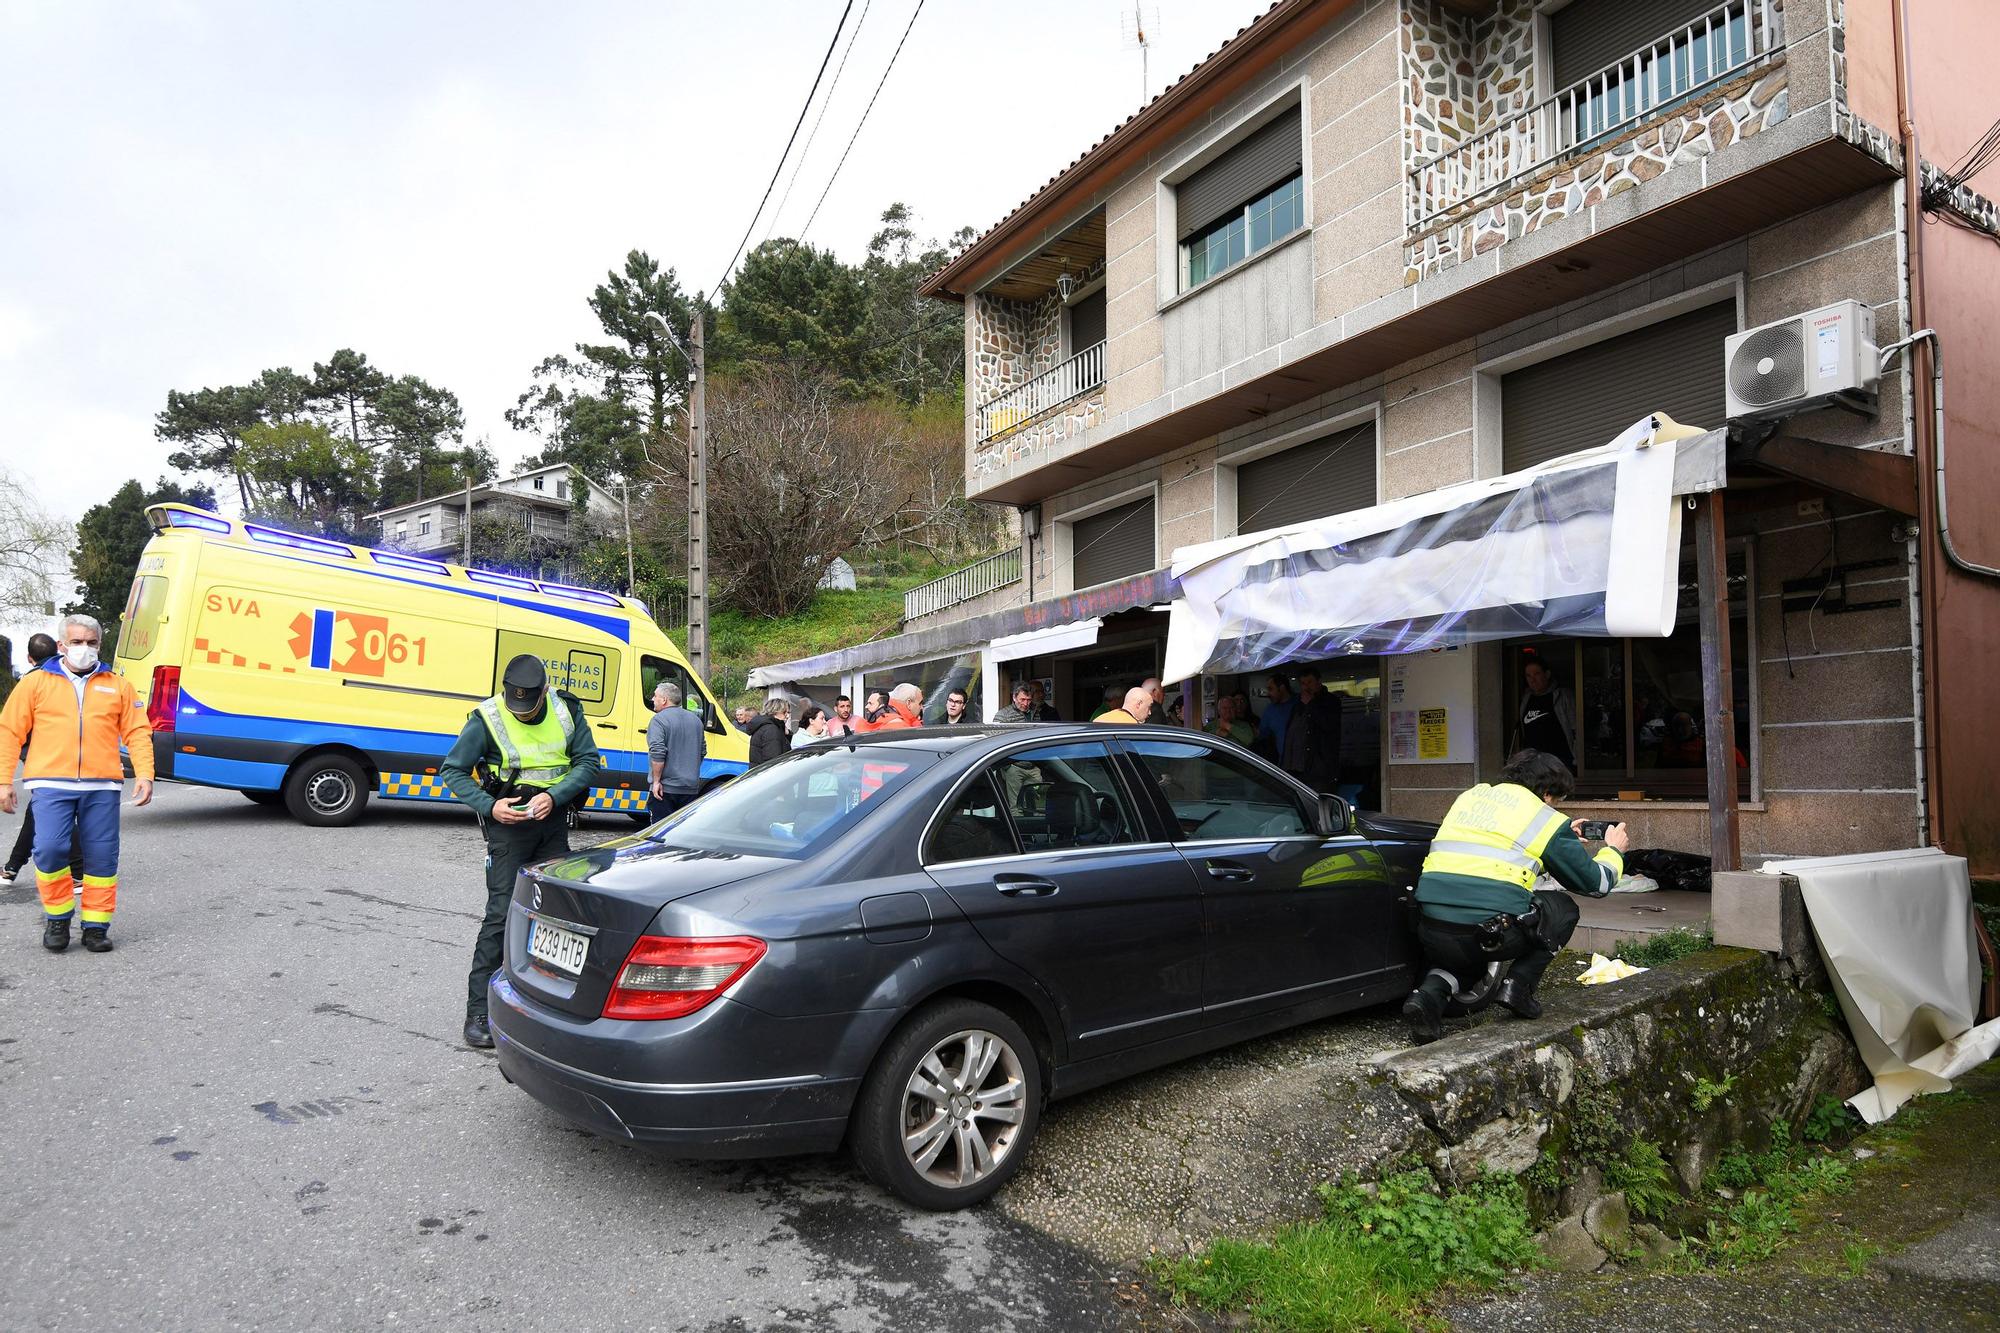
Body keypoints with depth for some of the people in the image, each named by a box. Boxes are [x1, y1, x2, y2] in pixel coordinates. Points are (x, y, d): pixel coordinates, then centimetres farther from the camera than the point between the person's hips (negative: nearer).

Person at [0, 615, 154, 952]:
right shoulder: (36, 682, 11)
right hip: (51, 784, -1)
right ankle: (57, 918, 8)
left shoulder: (117, 685, 14)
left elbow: (137, 731, 10)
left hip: (101, 786, 1)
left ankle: (96, 926, 13)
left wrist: (144, 773, -2)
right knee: (49, 849, -15)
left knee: (102, 857, 1)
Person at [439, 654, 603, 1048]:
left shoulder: (567, 711, -5)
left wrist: (554, 796, -16)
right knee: (501, 914, -9)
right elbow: (452, 770, -4)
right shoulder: (486, 719, -12)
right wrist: (489, 806, -17)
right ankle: (478, 1012, -2)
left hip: (553, 820, 4)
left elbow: (588, 761, -1)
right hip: (508, 822, -4)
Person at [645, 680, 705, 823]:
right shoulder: (695, 720, 13)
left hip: (664, 789, -7)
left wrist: (656, 781, -15)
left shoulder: (659, 720, -10)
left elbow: (657, 754, -20)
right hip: (691, 789, 7)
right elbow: (702, 751, 18)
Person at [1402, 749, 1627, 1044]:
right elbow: (1595, 883, 17)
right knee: (1563, 909, 25)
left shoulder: (1471, 796, 21)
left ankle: (1431, 992, 6)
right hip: (1492, 931, -4)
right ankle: (1518, 984, 11)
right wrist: (1614, 851, 37)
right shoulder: (1548, 820, 7)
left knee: (1466, 954, 38)